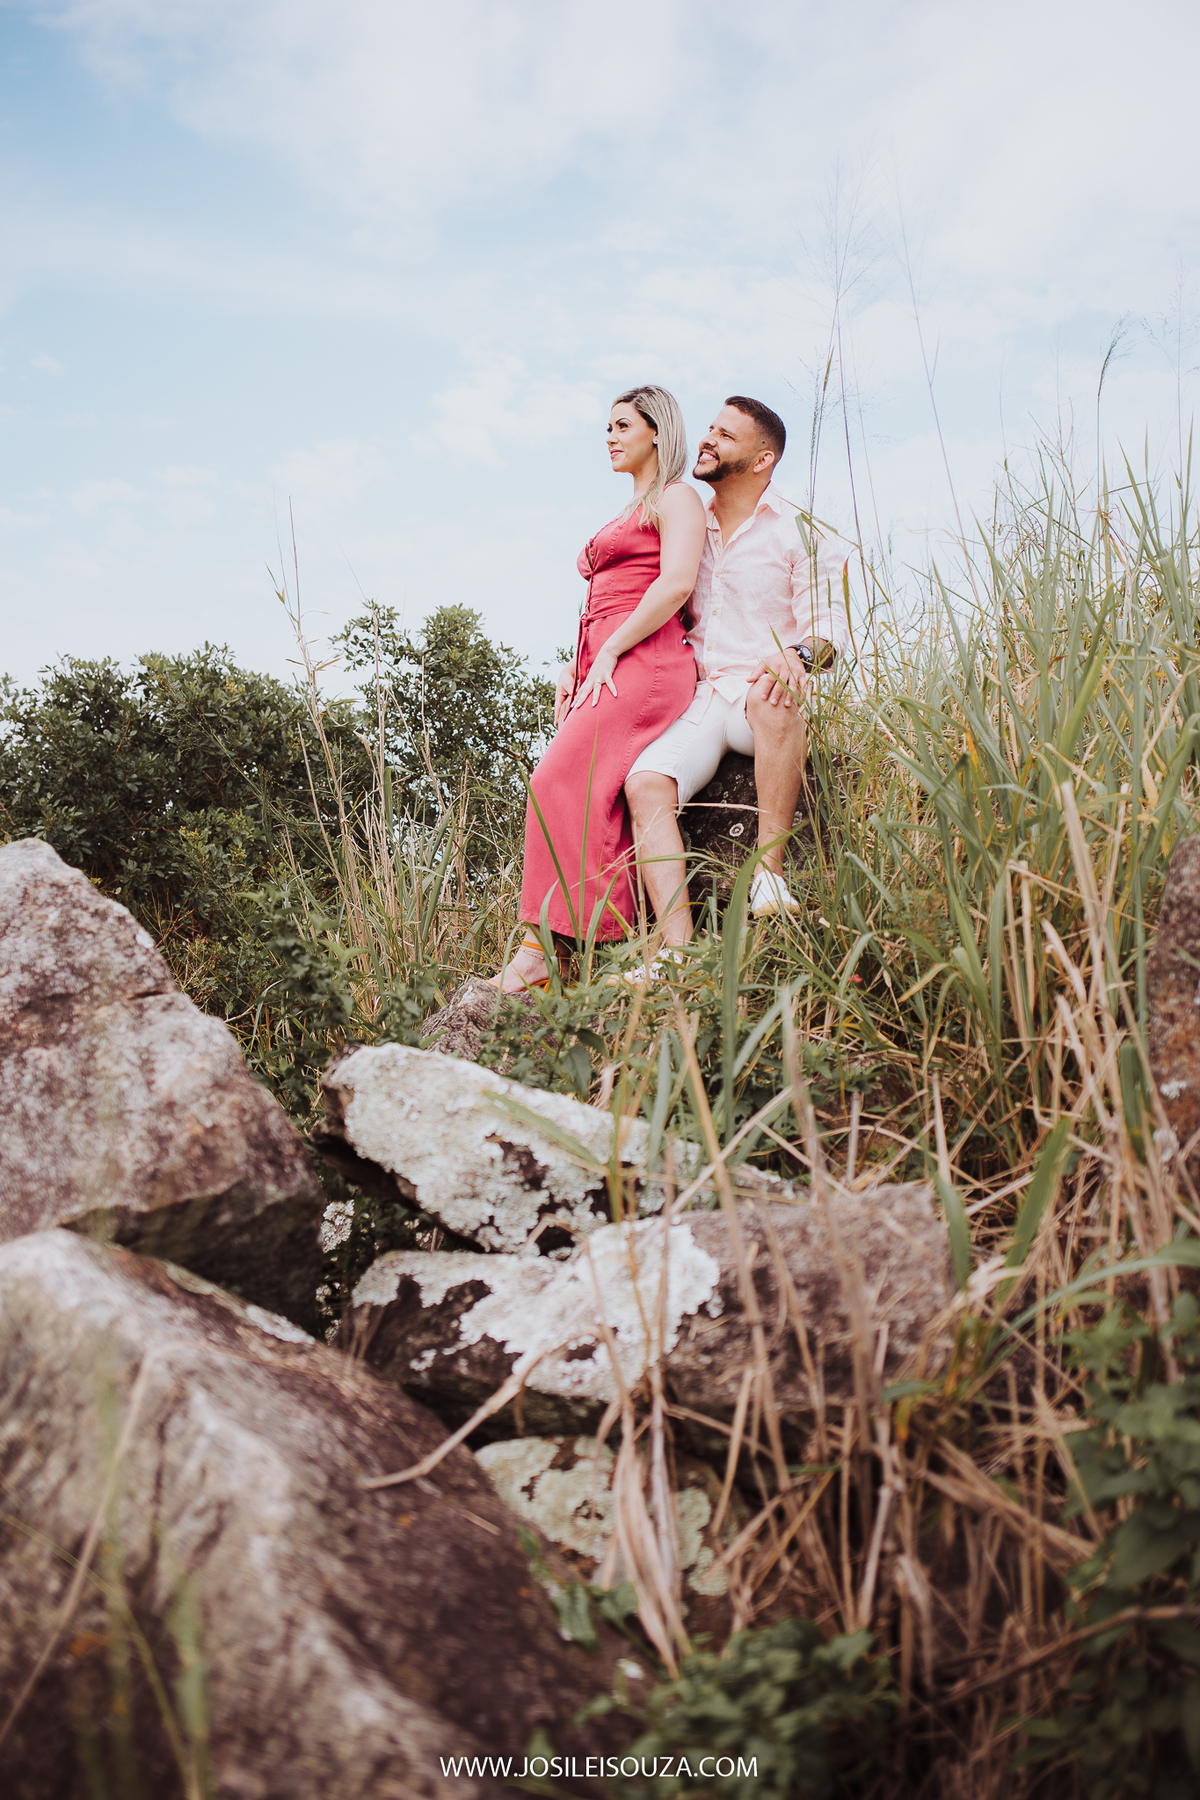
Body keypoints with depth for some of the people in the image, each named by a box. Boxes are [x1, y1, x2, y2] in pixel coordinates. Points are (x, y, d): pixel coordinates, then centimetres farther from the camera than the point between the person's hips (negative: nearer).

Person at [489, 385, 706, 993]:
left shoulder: (677, 498, 5)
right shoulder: (626, 518, 32)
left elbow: (676, 584, -12)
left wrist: (608, 653, -15)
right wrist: (575, 666, 14)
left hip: (643, 664, -9)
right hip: (604, 670, 9)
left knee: (561, 782, -22)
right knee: (599, 803, -6)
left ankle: (539, 950, -25)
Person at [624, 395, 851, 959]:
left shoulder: (797, 531, 6)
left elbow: (829, 619, -4)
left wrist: (799, 654, -28)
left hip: (760, 696, -3)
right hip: (694, 697, 4)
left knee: (774, 692, -41)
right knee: (645, 783, -27)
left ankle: (769, 871, -34)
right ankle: (677, 953, -37)